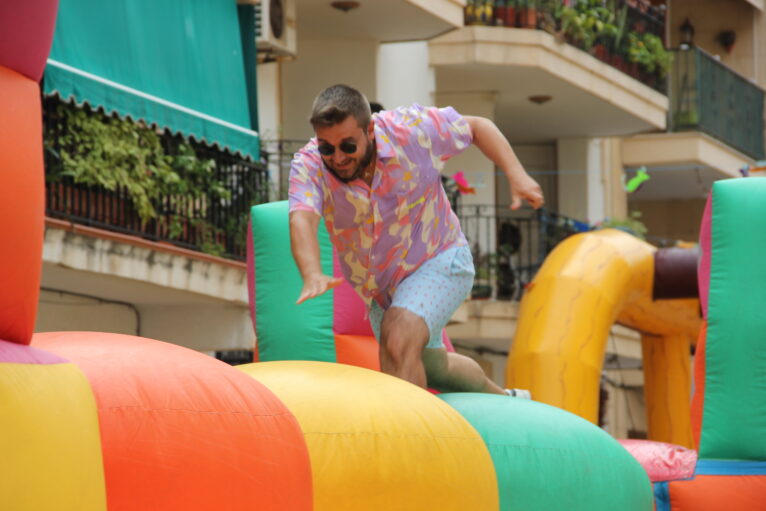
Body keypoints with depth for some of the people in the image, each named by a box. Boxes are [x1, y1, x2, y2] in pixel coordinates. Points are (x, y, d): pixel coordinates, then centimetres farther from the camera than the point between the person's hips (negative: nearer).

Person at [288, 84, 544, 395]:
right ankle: (498, 398, 53)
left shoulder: (410, 130, -25)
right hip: (379, 288, 4)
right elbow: (302, 219, -43)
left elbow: (477, 127, -8)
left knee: (399, 338, -32)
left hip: (438, 260, -4)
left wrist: (516, 175, -21)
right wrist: (312, 276, -62)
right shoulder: (309, 165, -25)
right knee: (429, 366, 24)